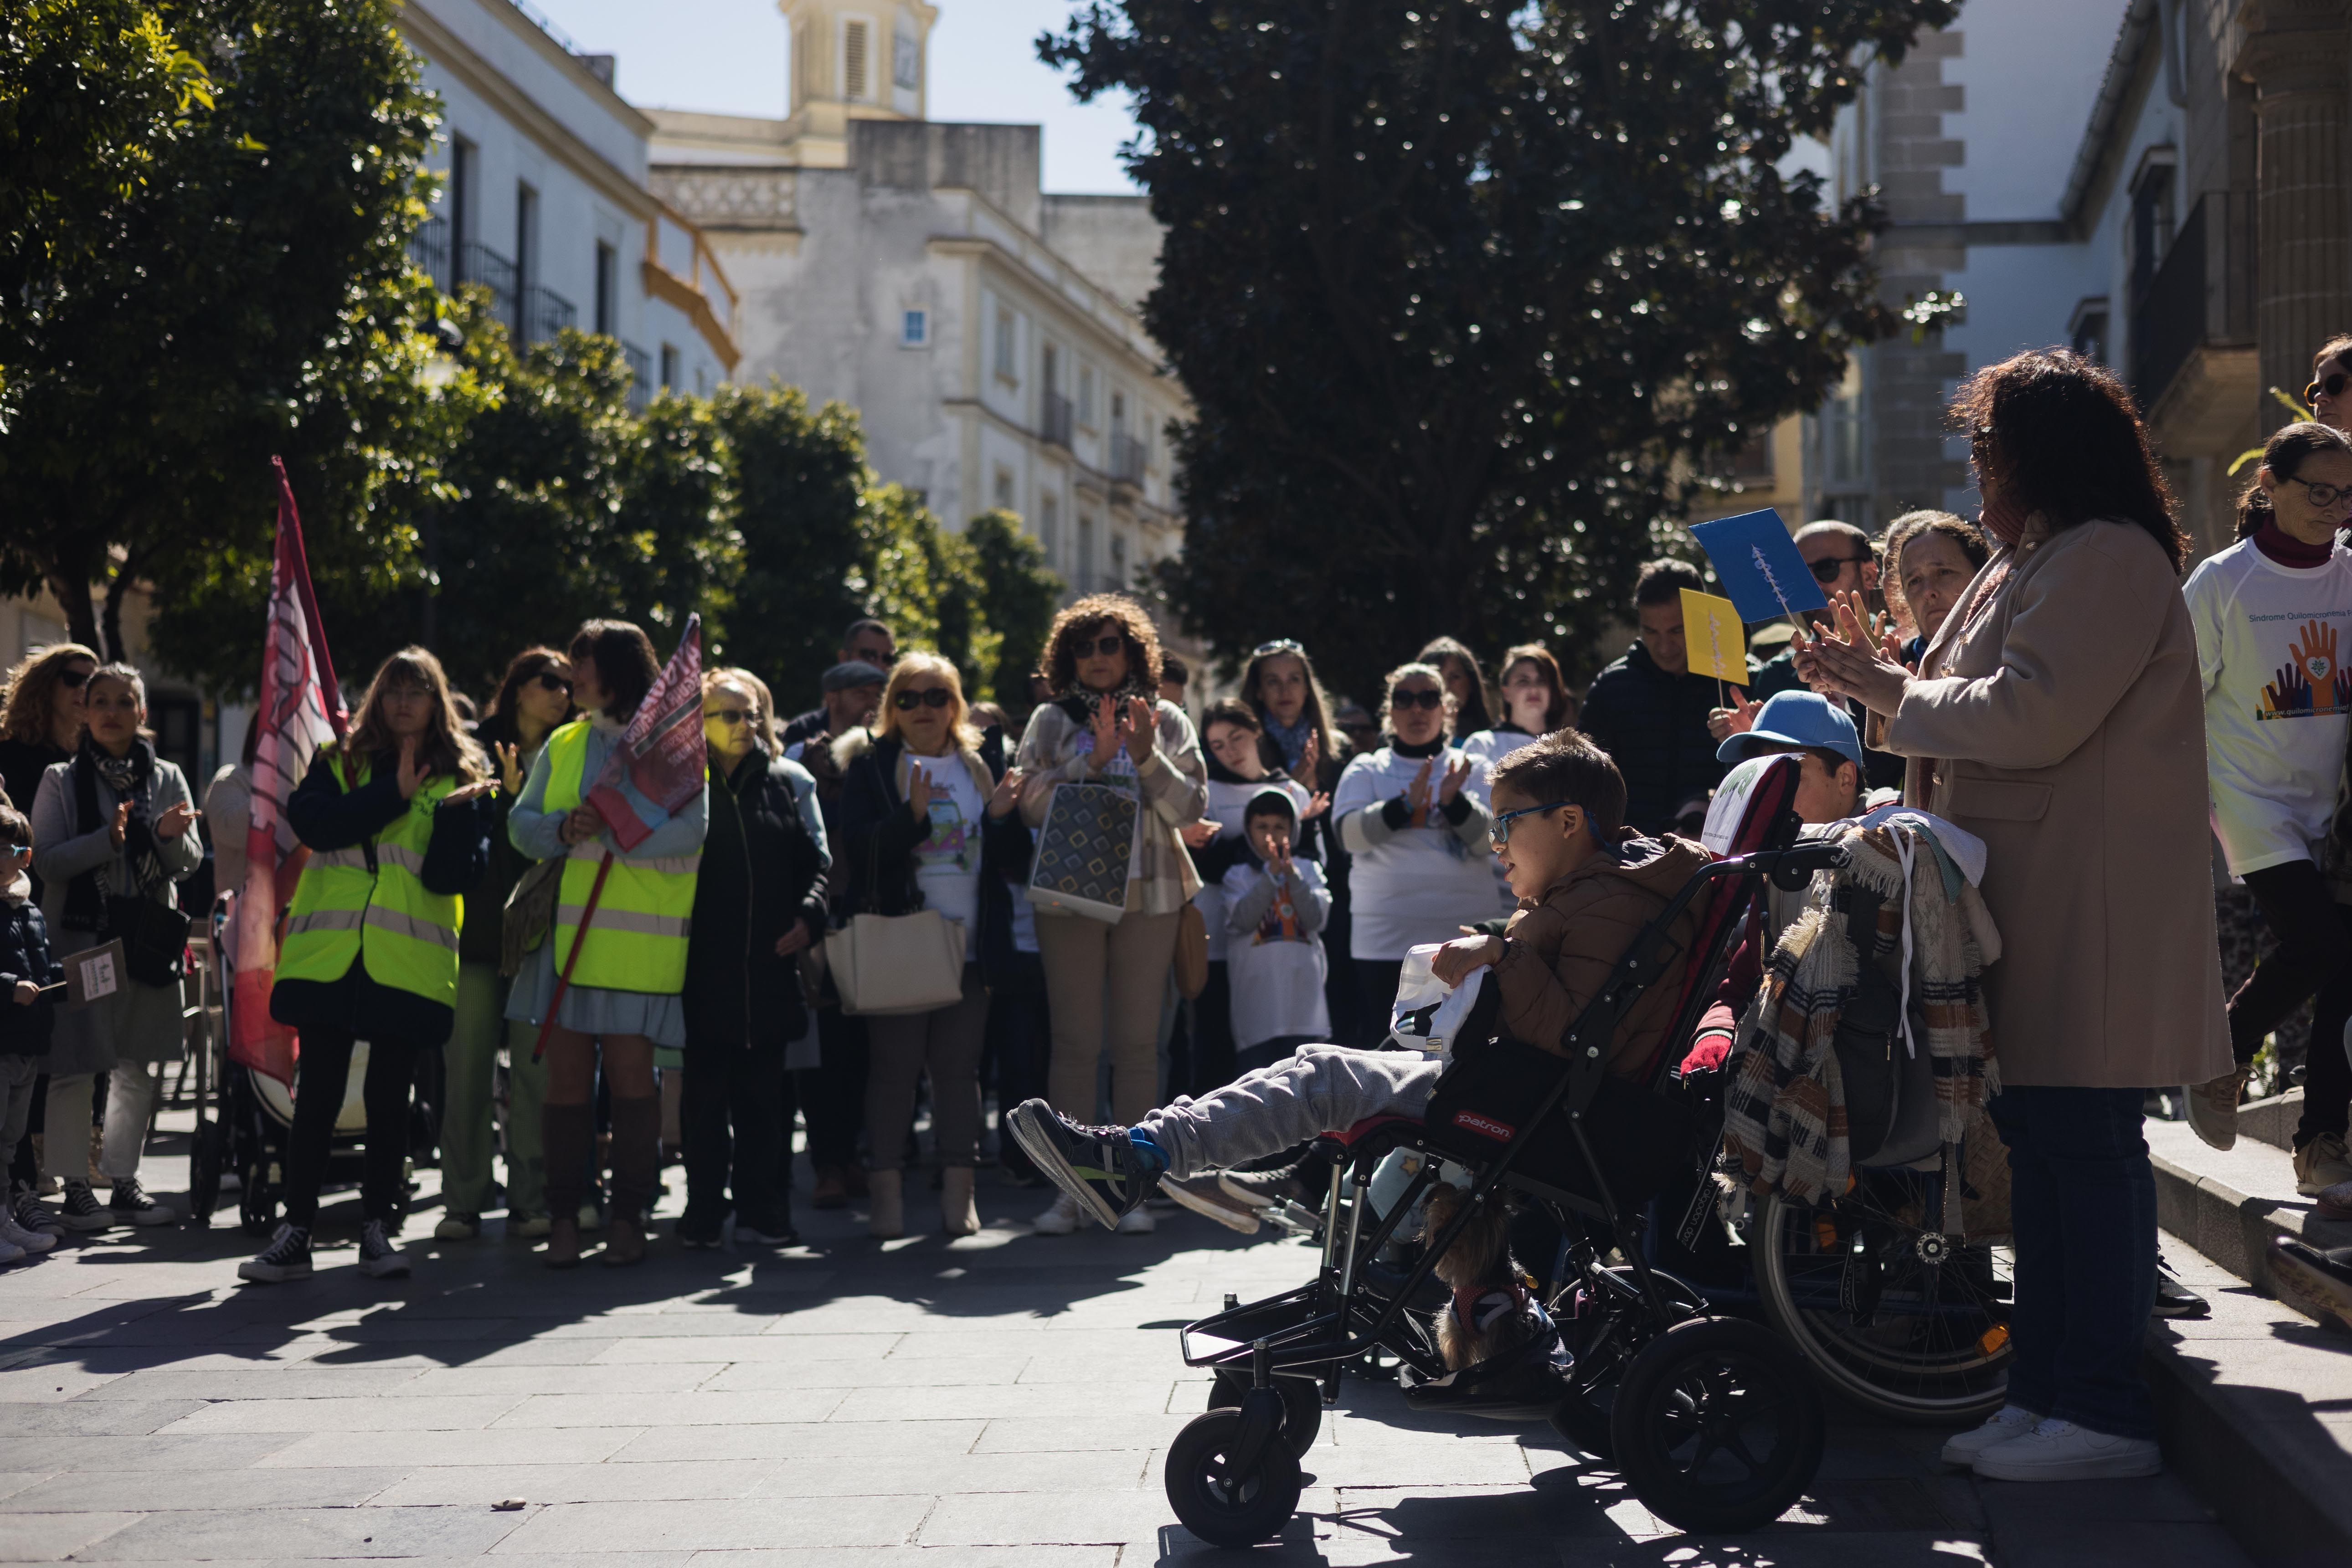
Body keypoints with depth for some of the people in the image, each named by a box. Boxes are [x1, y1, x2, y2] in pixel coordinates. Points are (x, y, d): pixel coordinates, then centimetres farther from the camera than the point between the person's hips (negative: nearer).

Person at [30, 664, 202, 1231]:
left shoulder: (167, 779, 9)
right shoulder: (62, 780, 1)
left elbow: (189, 863, 5)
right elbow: (46, 861, -7)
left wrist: (171, 836, -17)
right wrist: (108, 839, -22)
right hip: (81, 939, -3)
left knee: (138, 1068, 8)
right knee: (75, 1067, -6)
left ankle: (124, 1184, 19)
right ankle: (76, 1188, 4)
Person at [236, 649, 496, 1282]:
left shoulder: (460, 777, 10)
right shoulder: (338, 761, 12)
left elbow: (456, 876, -1)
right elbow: (312, 821, -8)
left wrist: (457, 811, -16)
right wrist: (392, 796, -10)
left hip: (409, 962, 0)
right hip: (328, 955, 0)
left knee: (390, 1099, 5)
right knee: (317, 1094, 0)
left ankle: (378, 1228, 14)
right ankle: (295, 1231, 5)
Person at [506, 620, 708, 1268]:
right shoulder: (563, 745, 18)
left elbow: (686, 834, -11)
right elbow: (522, 824, 12)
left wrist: (600, 825, -14)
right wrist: (563, 829, -9)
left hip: (641, 941, -4)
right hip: (566, 932, 4)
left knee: (630, 1073, -4)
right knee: (566, 1075, 2)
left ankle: (628, 1216, 5)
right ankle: (563, 1215, 8)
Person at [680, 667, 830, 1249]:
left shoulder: (789, 782, 11)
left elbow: (817, 861, 11)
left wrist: (809, 917, -5)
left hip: (770, 961, 2)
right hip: (704, 961, -2)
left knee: (765, 1090, 6)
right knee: (706, 1090, 2)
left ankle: (763, 1211, 12)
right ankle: (703, 1214, 8)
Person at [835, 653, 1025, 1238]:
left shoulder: (977, 767, 14)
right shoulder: (869, 766, 3)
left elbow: (1006, 856, 14)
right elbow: (860, 848, -10)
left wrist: (1001, 817, -6)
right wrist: (913, 817, -24)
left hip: (967, 944, 3)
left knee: (959, 1067, 4)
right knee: (895, 1064, -4)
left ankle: (960, 1191, 7)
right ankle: (887, 1193, -1)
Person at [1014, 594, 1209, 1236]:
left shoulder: (1166, 720, 9)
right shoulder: (1050, 721, 8)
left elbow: (1191, 806, 2)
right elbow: (1031, 804, -3)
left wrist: (1147, 756, -12)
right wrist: (1093, 759, -13)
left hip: (1148, 895, 1)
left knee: (1137, 1044, 1)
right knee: (1076, 1043, -2)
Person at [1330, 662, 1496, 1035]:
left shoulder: (1471, 770, 11)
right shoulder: (1366, 771, 11)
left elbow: (1493, 841, -2)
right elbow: (1349, 834, -6)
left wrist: (1454, 801, -19)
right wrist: (1405, 804, -19)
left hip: (1462, 936, 0)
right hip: (1386, 943, 0)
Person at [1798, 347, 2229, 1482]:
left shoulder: (2109, 560, -13)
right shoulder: (2034, 563, 20)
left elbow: (2029, 716, -21)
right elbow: (1989, 714, 21)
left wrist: (1892, 693, -10)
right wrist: (1887, 676, 7)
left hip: (2091, 910, -10)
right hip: (2028, 902, 10)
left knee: (2084, 1143, -7)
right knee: (2034, 1138, 12)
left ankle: (2105, 1412, -3)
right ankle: (2045, 1388, 18)